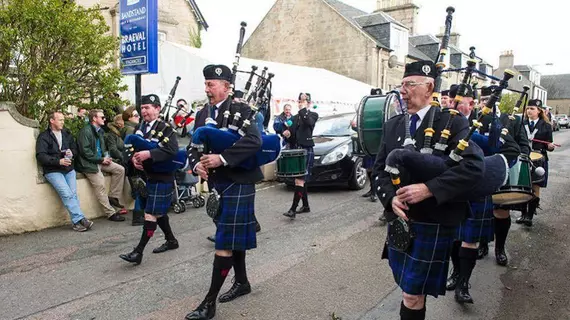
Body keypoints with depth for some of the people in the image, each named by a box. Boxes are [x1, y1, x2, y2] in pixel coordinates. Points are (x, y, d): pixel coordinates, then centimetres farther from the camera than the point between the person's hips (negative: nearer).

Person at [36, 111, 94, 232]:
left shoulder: (67, 134, 19)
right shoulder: (44, 137, 3)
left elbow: (75, 148, 24)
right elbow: (40, 156, -7)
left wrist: (71, 152, 0)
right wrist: (58, 161, -18)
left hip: (69, 169, 4)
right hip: (53, 171, -4)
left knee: (73, 193, -16)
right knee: (67, 194, -22)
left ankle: (77, 222, -18)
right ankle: (80, 219, -24)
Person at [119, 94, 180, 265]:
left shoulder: (165, 128, -12)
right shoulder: (140, 127, 10)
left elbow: (172, 150, -26)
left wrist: (149, 153, -33)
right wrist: (133, 158, -10)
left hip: (161, 178, -8)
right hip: (146, 176, 8)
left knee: (151, 213, -6)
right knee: (158, 211, 17)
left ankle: (138, 251, -3)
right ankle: (171, 240, 32)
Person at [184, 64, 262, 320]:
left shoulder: (240, 110, -11)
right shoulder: (202, 114, 10)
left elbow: (254, 141, -26)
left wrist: (222, 158, -31)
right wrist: (196, 165, -12)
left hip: (237, 184, -7)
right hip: (216, 184, 8)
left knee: (227, 241, -5)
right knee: (233, 236, 19)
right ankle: (242, 282, 36)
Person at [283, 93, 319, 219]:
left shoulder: (313, 115, -1)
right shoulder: (295, 117, 16)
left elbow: (308, 122, -26)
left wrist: (303, 108, -20)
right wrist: (287, 134, -4)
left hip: (306, 151, -7)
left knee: (300, 180, -14)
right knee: (301, 181, 12)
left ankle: (293, 209, -17)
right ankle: (306, 206, 23)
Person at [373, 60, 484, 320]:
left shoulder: (452, 123, -9)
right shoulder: (392, 125, 8)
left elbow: (474, 166, -20)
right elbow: (380, 168, 6)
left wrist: (428, 188, -27)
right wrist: (391, 197, -12)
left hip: (433, 223, -5)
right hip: (399, 219, 5)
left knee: (414, 293, 2)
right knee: (408, 287, 19)